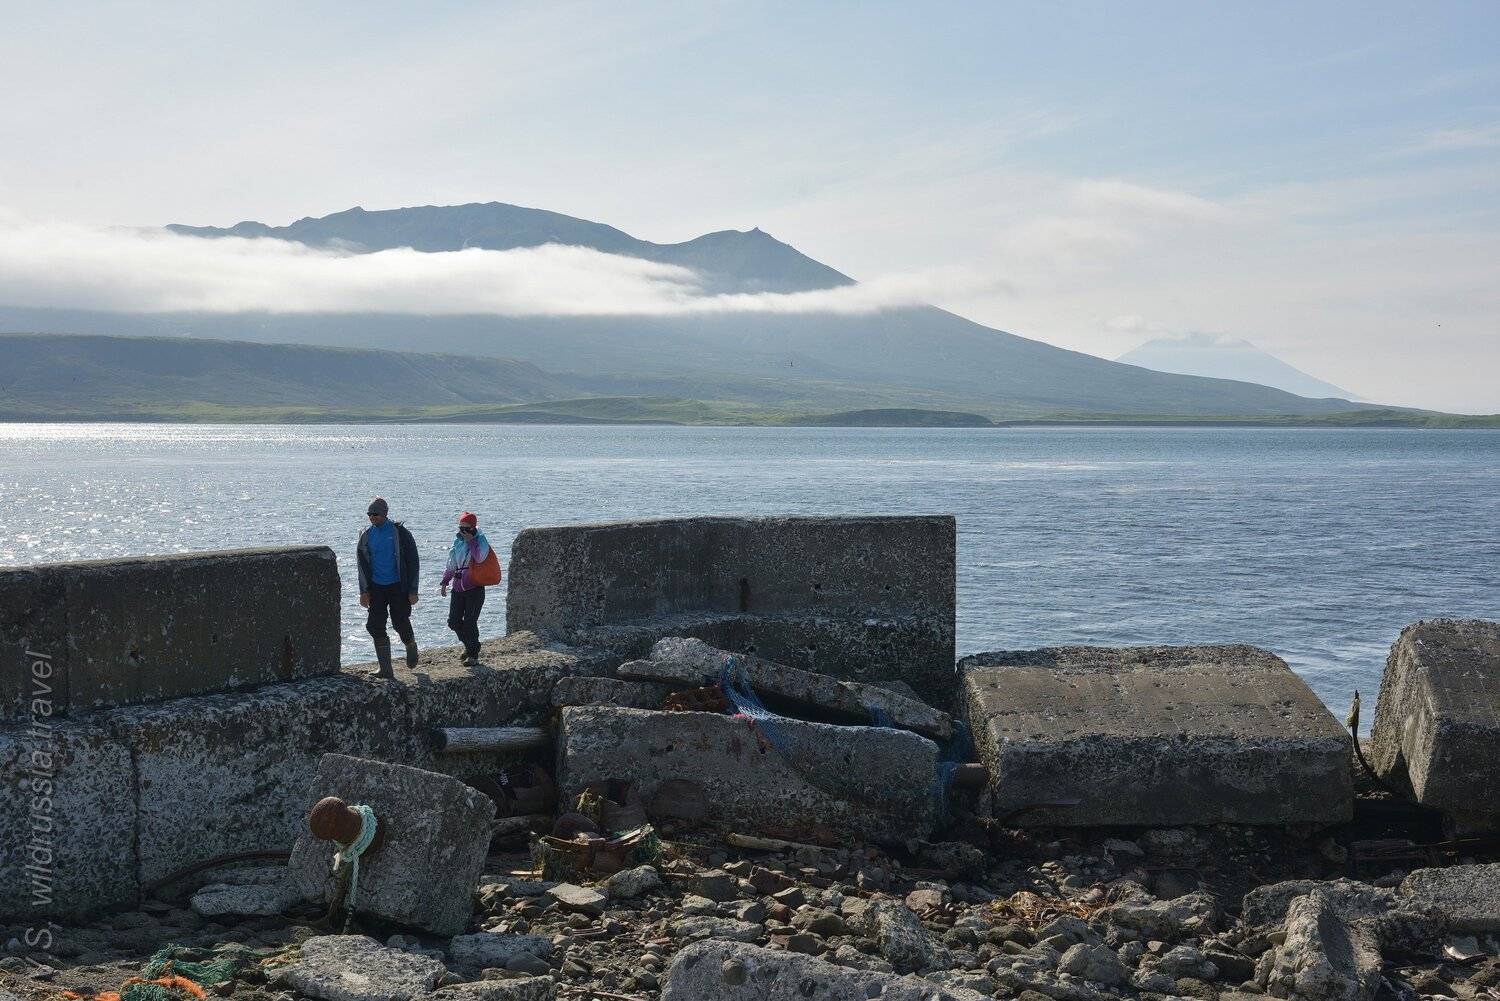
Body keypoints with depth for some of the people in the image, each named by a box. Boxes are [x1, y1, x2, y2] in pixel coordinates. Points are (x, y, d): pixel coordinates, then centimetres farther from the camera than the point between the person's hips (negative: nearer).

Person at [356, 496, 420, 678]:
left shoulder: (400, 533, -8)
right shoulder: (366, 536, 5)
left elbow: (412, 563, -6)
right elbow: (362, 565, 12)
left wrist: (412, 591, -10)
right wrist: (364, 591, 4)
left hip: (397, 587, -4)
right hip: (376, 588, 4)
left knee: (401, 624, -1)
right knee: (376, 627, -3)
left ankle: (411, 646, 33)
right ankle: (385, 669, 3)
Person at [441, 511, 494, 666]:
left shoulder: (481, 541, -5)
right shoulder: (457, 542, 12)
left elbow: (480, 557, -26)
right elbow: (451, 565, 22)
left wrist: (470, 541, -19)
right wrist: (445, 582, 18)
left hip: (474, 589, -6)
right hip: (458, 588, 6)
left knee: (470, 622, -8)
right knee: (453, 621, 5)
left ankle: (473, 655, 3)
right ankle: (468, 644, 29)